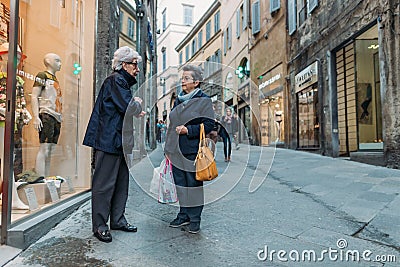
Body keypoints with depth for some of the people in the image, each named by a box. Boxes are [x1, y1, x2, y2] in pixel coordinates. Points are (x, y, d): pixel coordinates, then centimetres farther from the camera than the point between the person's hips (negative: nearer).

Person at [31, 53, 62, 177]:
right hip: (46, 115, -8)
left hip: (57, 117, 8)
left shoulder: (55, 79, 24)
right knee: (44, 149, -13)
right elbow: (34, 97, -6)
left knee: (49, 151, 5)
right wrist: (36, 117, -16)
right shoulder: (42, 75, 2)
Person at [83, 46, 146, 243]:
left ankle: (118, 220, 24)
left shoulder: (123, 82, 22)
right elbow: (129, 107, -18)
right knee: (105, 183, -3)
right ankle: (99, 226, 8)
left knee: (122, 182, 13)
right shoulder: (115, 80, -9)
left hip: (120, 141, 10)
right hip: (109, 140, -10)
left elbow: (130, 112, 23)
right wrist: (138, 103, 2)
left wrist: (135, 108, 2)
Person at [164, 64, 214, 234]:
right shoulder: (178, 100, 15)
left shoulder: (204, 100, -5)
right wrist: (168, 147, 17)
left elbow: (209, 124, -10)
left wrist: (188, 130, -18)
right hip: (176, 150, 7)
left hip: (192, 150, -6)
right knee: (180, 183, 12)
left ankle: (195, 219, 15)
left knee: (193, 183, 2)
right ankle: (183, 215, 27)